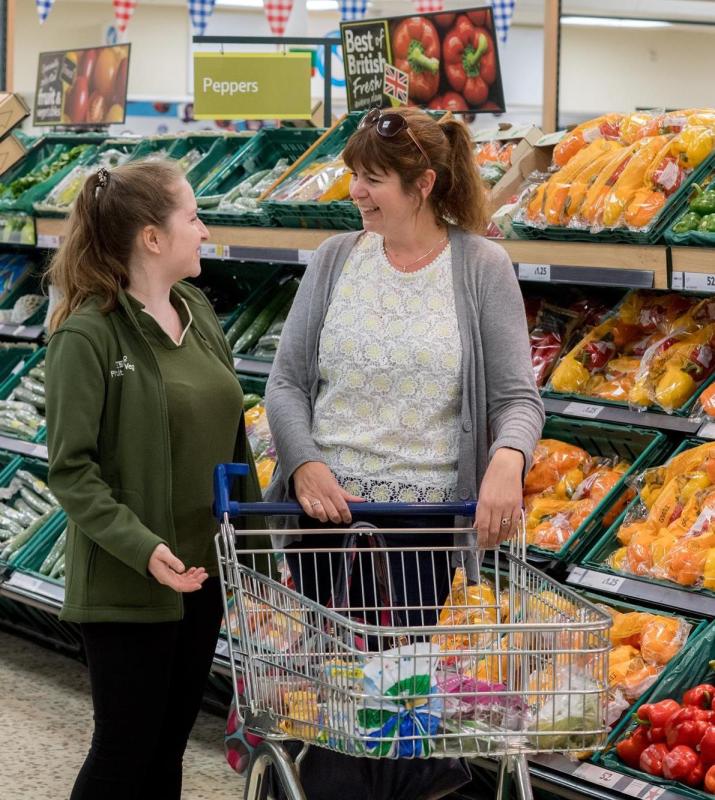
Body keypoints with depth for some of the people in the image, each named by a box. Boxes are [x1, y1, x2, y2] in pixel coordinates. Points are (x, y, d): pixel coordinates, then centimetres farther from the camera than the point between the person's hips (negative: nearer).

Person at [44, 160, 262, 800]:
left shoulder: (198, 311, 6)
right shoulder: (89, 334, -15)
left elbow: (233, 435, 12)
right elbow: (72, 468, -16)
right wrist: (142, 548, -25)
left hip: (203, 571, 7)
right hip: (128, 586, -7)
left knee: (169, 745, 15)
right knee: (126, 748, 2)